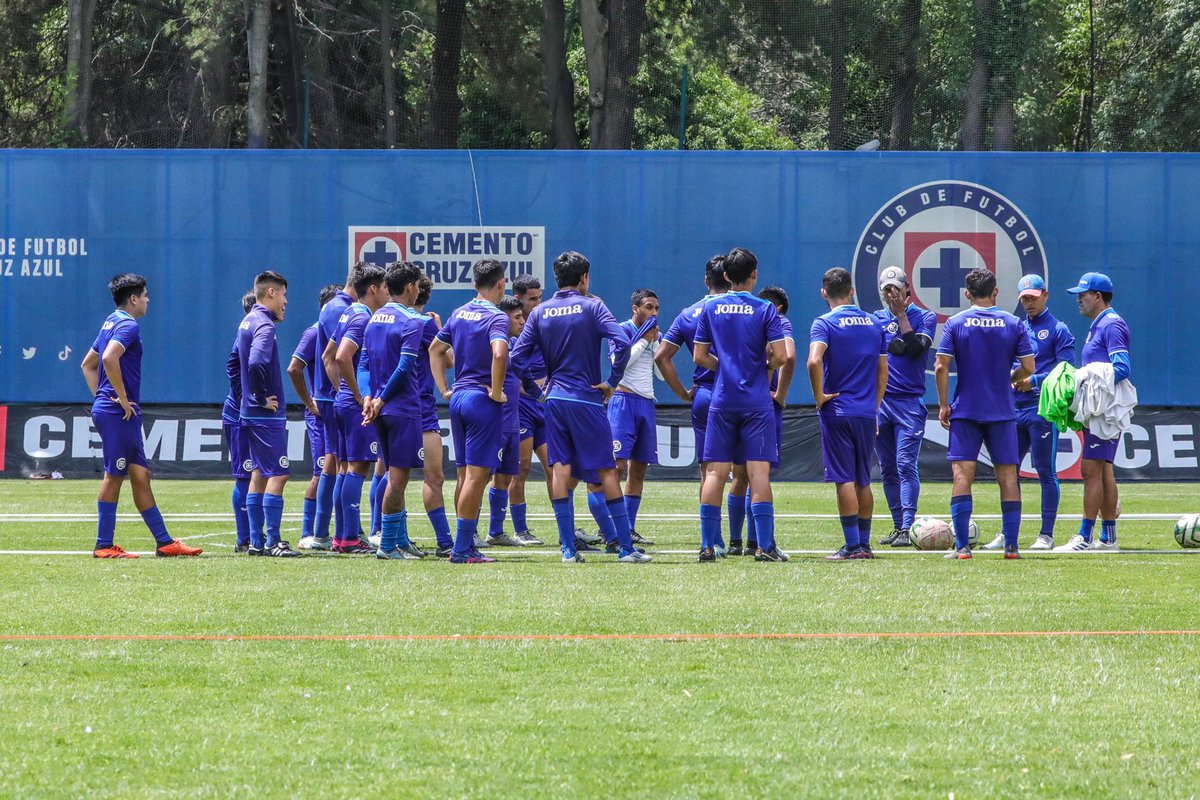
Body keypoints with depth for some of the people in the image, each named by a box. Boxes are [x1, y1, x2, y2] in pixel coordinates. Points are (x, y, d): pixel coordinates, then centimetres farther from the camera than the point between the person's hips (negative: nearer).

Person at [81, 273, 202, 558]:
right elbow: (110, 358, -29)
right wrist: (123, 399, -21)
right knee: (114, 476, -5)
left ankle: (163, 542, 12)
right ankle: (104, 545, -1)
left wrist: (101, 396, 19)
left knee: (140, 475, 10)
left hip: (107, 409, 10)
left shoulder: (111, 323, 18)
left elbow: (88, 364, 26)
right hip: (119, 414, -10)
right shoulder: (128, 325, -12)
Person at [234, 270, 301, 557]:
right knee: (277, 475, -9)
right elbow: (256, 364, -31)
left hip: (251, 414, 10)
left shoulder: (247, 322, 15)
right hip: (268, 415, -10)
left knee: (260, 474, 13)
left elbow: (236, 362, 27)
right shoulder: (264, 326, -16)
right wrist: (263, 399, -19)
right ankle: (272, 543, -12)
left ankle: (256, 541, 15)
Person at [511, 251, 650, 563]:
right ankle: (625, 548, -2)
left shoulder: (541, 312, 7)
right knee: (606, 471, 0)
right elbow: (622, 343, -18)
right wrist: (612, 382, -8)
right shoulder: (591, 306, -5)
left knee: (561, 468, 4)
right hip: (586, 399, -4)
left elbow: (517, 356, 4)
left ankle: (568, 548, -1)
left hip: (554, 398, 4)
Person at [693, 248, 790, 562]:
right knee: (758, 471, -3)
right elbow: (780, 356, -9)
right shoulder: (765, 309, -4)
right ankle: (765, 546, -6)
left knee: (715, 472, 3)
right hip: (756, 403, -2)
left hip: (721, 402, 2)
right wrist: (763, 368, 11)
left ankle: (707, 545, 0)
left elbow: (700, 356, 6)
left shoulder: (710, 308, 5)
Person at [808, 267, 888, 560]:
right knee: (863, 481, 13)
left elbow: (814, 361, -24)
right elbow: (883, 371, 13)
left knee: (844, 480, -4)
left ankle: (852, 546, -6)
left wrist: (819, 397, -12)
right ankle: (865, 544, 16)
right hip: (867, 413, 5)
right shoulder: (874, 324, 9)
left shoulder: (825, 323, -7)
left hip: (837, 412, -5)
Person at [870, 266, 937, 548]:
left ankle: (907, 529, -16)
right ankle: (898, 526, 14)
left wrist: (902, 314, -10)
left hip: (909, 401, -4)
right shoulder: (876, 319, 13)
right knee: (888, 469, 7)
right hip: (879, 400, 4)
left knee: (906, 465, -12)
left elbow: (916, 349, -13)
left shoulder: (924, 317, 3)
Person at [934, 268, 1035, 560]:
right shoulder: (1013, 324, 1)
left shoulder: (955, 323, -2)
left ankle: (962, 546, -9)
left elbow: (941, 367, -7)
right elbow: (1028, 367, 0)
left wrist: (943, 405, 1)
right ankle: (1011, 545, 4)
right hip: (1002, 412, 1)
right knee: (1008, 477, 6)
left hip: (965, 412, -1)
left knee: (962, 476, -1)